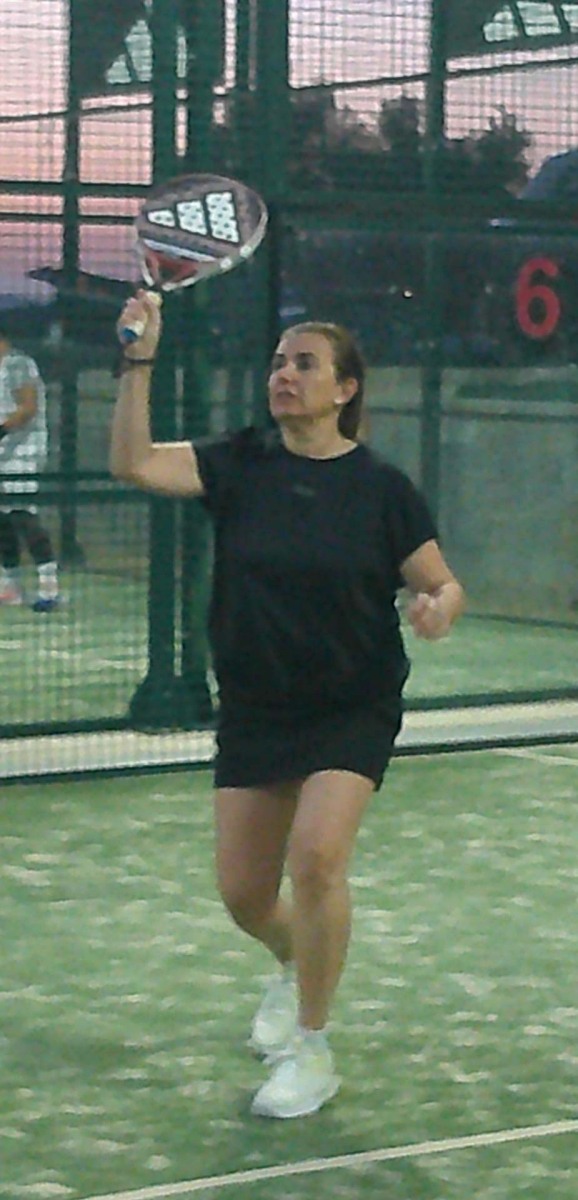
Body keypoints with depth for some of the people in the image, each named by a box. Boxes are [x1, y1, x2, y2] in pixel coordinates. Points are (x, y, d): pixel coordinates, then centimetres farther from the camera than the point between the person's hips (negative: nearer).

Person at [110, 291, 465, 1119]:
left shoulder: (382, 488, -6)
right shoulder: (240, 466, -1)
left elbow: (443, 585, 0)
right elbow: (134, 463, -12)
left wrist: (439, 609, -23)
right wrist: (139, 365, -21)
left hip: (352, 711, -3)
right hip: (253, 710, 4)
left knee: (316, 856, -24)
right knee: (243, 893, 8)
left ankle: (312, 1051, -6)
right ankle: (296, 966, 45)